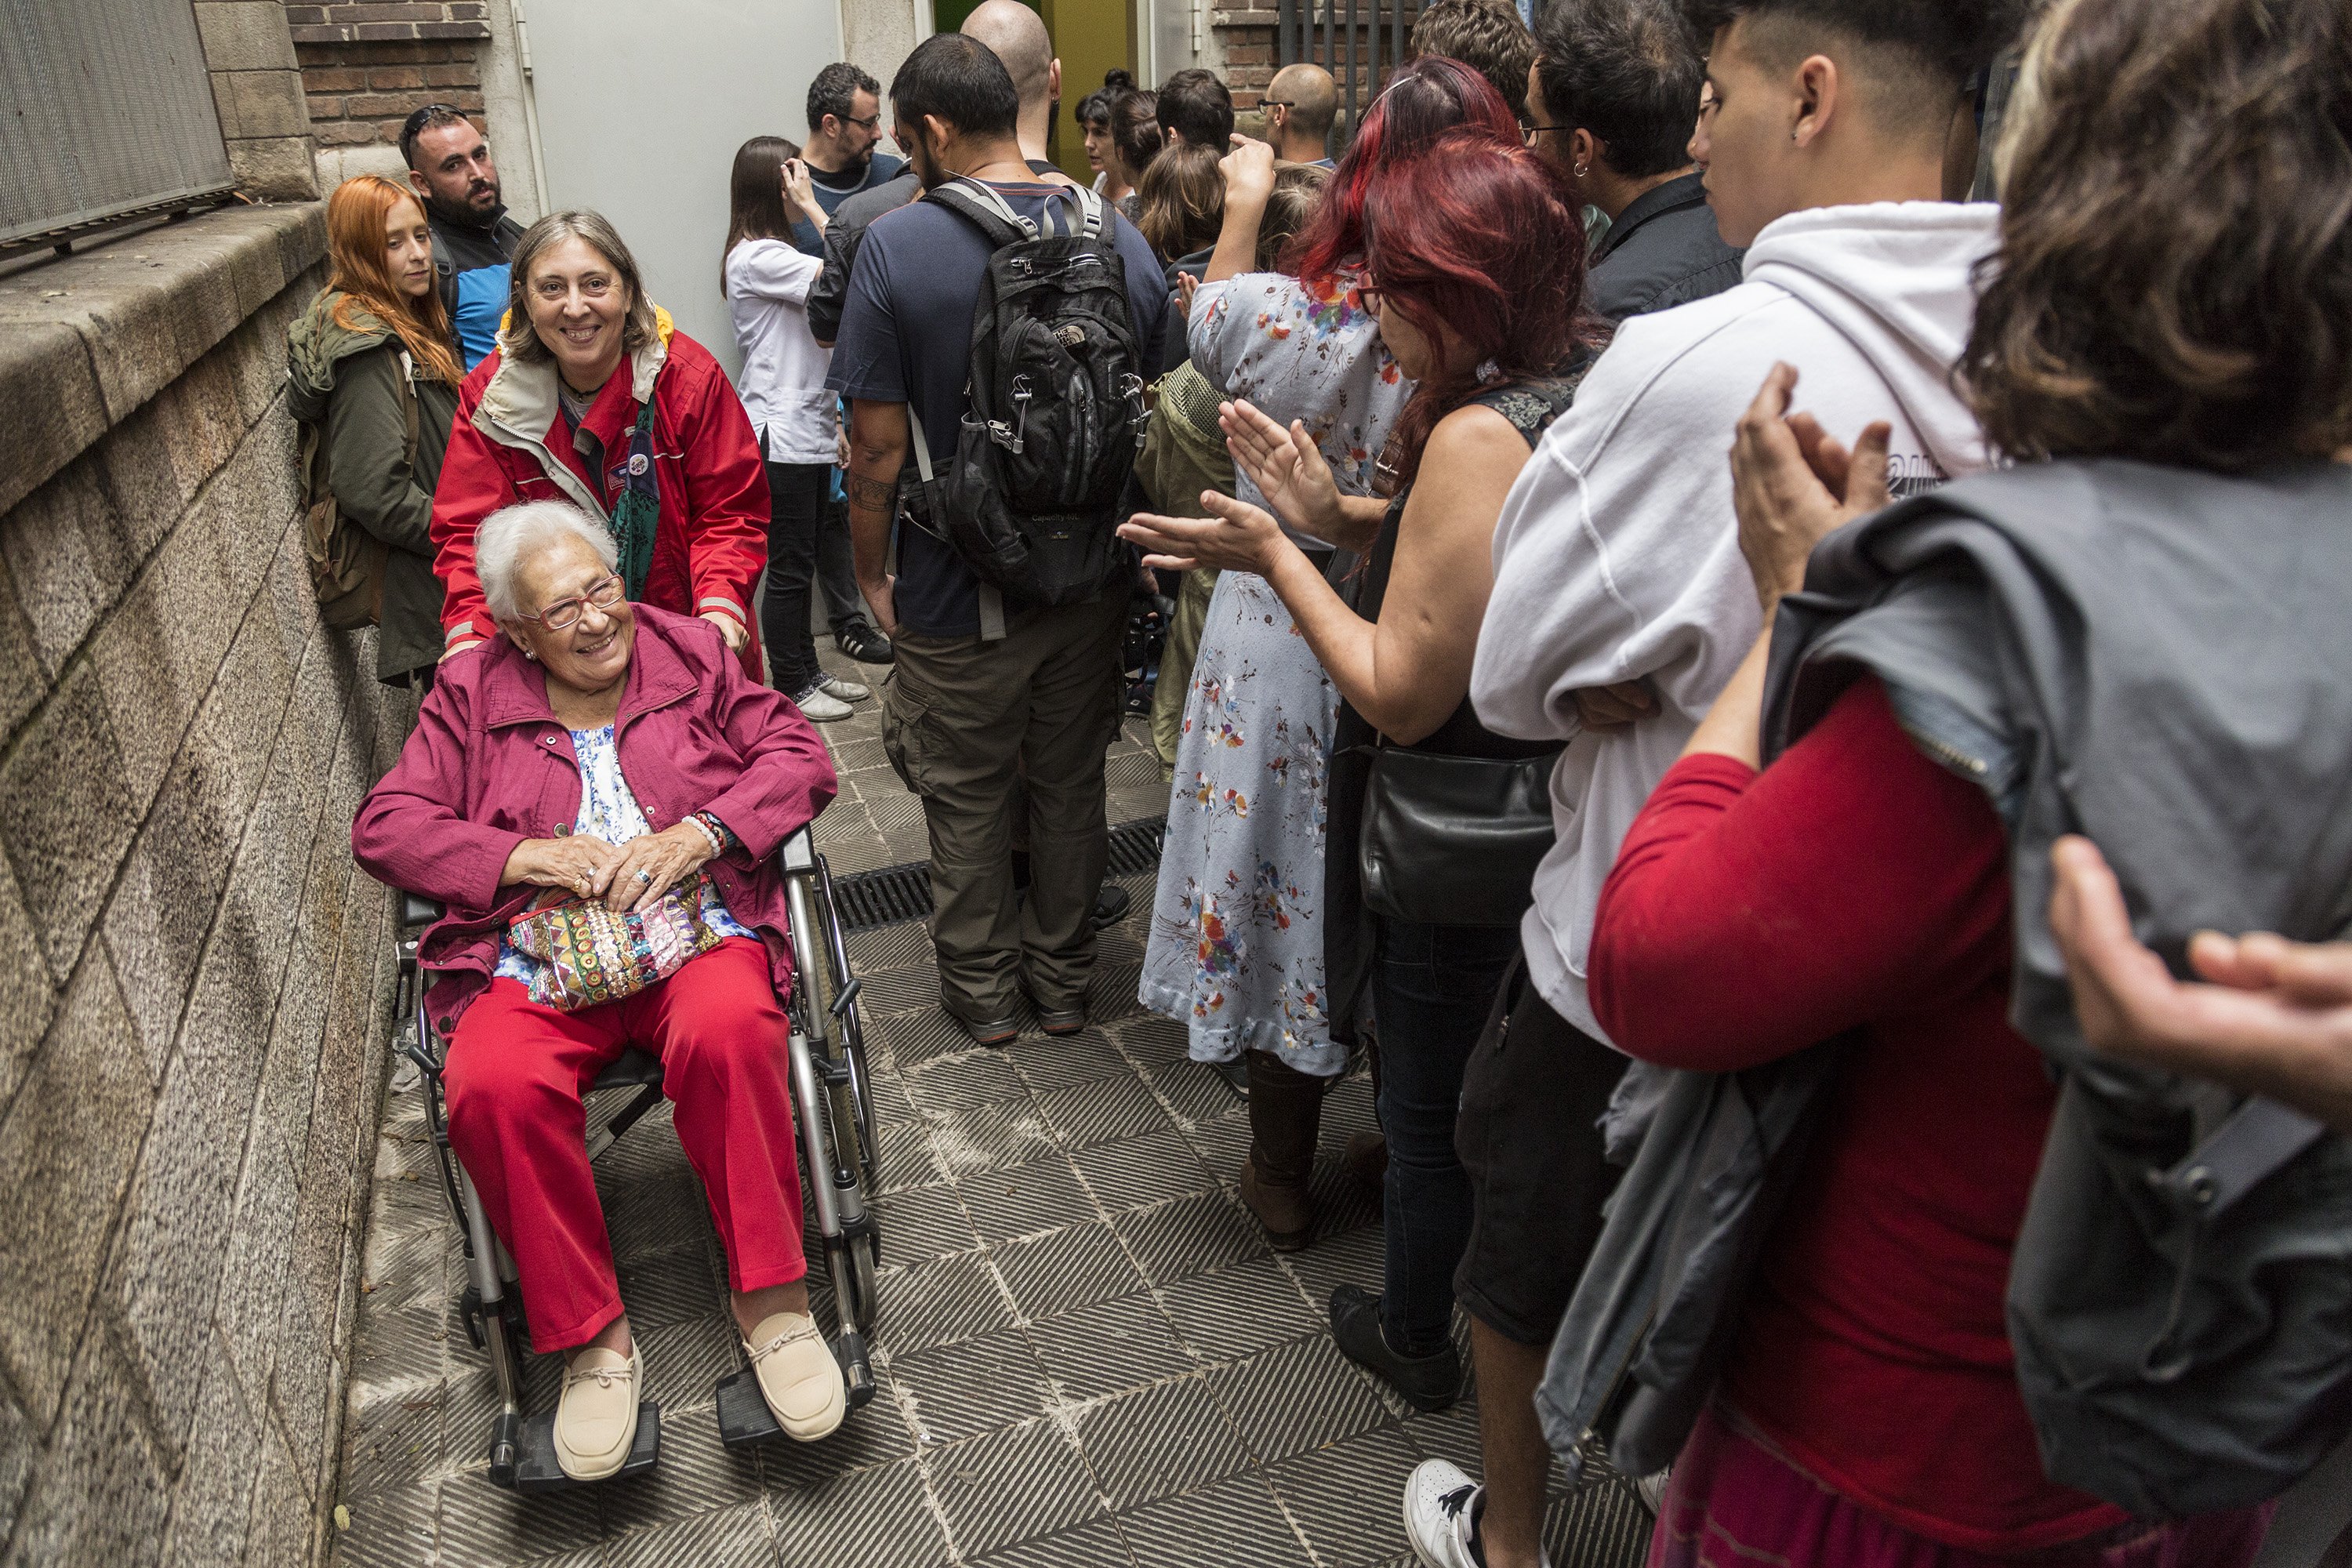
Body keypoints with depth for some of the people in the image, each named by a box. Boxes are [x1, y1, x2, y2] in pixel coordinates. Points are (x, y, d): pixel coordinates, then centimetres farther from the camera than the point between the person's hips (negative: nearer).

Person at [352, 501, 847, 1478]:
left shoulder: (691, 654, 12)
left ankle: (769, 1296, -17)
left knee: (728, 1029, -35)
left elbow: (800, 758, 5)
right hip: (538, 958, 1)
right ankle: (590, 1338, -12)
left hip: (696, 929, -1)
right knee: (493, 1084, -30)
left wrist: (696, 832, -11)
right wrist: (527, 857, -9)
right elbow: (384, 827, 8)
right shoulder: (471, 694, 13)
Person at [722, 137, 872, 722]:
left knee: (802, 563, 16)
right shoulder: (756, 257, -15)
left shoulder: (779, 253, 17)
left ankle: (808, 671, 26)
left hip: (807, 432, 10)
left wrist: (831, 417, 16)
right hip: (780, 437, -10)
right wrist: (812, 207, -17)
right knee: (788, 568, -1)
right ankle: (791, 688, 10)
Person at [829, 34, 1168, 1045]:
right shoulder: (1122, 239, -3)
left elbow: (879, 447, -14)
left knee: (967, 800, 15)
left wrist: (873, 575, -1)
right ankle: (1063, 977, 34)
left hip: (960, 593, -3)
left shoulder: (896, 247, -15)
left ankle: (982, 988, 30)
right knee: (1071, 783, 18)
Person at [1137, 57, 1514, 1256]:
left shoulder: (1283, 313, -19)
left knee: (1283, 895, 15)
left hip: (1284, 652, -2)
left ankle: (1281, 1180, 31)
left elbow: (1206, 329, 5)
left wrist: (1242, 208, 20)